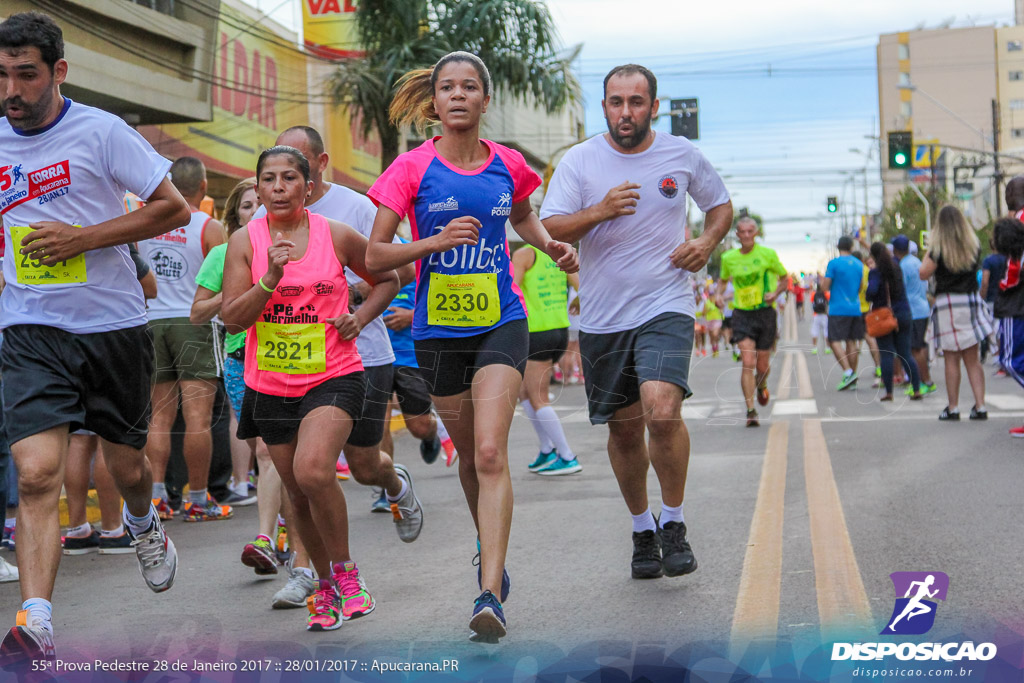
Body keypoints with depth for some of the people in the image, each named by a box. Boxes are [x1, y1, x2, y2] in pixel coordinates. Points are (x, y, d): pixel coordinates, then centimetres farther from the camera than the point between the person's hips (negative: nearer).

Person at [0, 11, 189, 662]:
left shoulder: (101, 131, -7)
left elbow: (174, 209, -8)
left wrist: (80, 238, -15)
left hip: (115, 325, -1)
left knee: (127, 467, 14)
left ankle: (144, 523, 51)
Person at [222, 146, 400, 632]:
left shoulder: (336, 236, -2)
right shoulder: (245, 241, -1)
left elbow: (386, 280, 15)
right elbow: (232, 318, -7)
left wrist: (360, 318, -2)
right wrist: (271, 278, -21)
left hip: (333, 377, -2)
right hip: (271, 386, 3)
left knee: (313, 471, -25)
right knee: (299, 495, 10)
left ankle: (345, 570, -4)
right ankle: (326, 586, 30)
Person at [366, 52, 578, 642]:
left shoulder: (509, 166, 2)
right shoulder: (413, 168, -5)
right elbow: (375, 255, -7)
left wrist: (552, 246, 6)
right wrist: (435, 242, -21)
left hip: (501, 324, 0)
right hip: (438, 329, 1)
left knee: (491, 453, -16)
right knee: (470, 456, 13)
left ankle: (492, 593, -21)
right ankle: (491, 548, 41)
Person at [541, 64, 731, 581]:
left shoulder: (683, 155, 4)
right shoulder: (579, 161, 0)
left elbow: (720, 204, 20)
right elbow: (550, 229, -7)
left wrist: (708, 241, 0)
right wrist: (599, 212, -24)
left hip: (665, 307, -1)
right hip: (602, 317, 1)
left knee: (663, 412, -22)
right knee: (624, 429, 9)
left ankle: (673, 525, -3)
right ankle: (642, 531, 29)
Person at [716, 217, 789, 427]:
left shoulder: (767, 254, -3)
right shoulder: (728, 258, 3)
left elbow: (784, 278, 8)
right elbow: (723, 279, 21)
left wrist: (775, 293, -10)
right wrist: (719, 294, 1)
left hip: (765, 313, 0)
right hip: (742, 314, 0)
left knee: (763, 366, 7)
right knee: (748, 363, -15)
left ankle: (761, 386, 44)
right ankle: (751, 411, -12)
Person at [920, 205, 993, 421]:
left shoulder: (939, 250, -10)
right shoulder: (974, 246, 4)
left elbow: (923, 274, -5)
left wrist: (928, 252, 4)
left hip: (947, 303, -4)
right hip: (971, 302, 4)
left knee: (951, 360, 1)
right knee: (972, 359, 8)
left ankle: (953, 408, 3)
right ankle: (980, 406, 3)